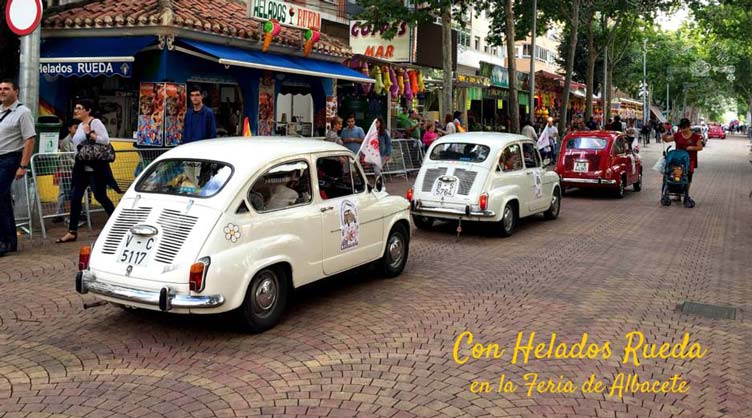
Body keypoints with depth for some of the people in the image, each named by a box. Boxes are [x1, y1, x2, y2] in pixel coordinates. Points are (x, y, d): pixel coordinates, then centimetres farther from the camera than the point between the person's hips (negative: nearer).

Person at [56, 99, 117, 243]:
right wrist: (71, 136, 13)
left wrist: (90, 133, -23)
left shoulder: (95, 122, -8)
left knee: (100, 196, -1)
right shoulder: (80, 125, 18)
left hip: (95, 168, -8)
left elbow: (105, 140, -20)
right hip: (81, 167, 9)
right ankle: (72, 232, 5)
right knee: (75, 198, 2)